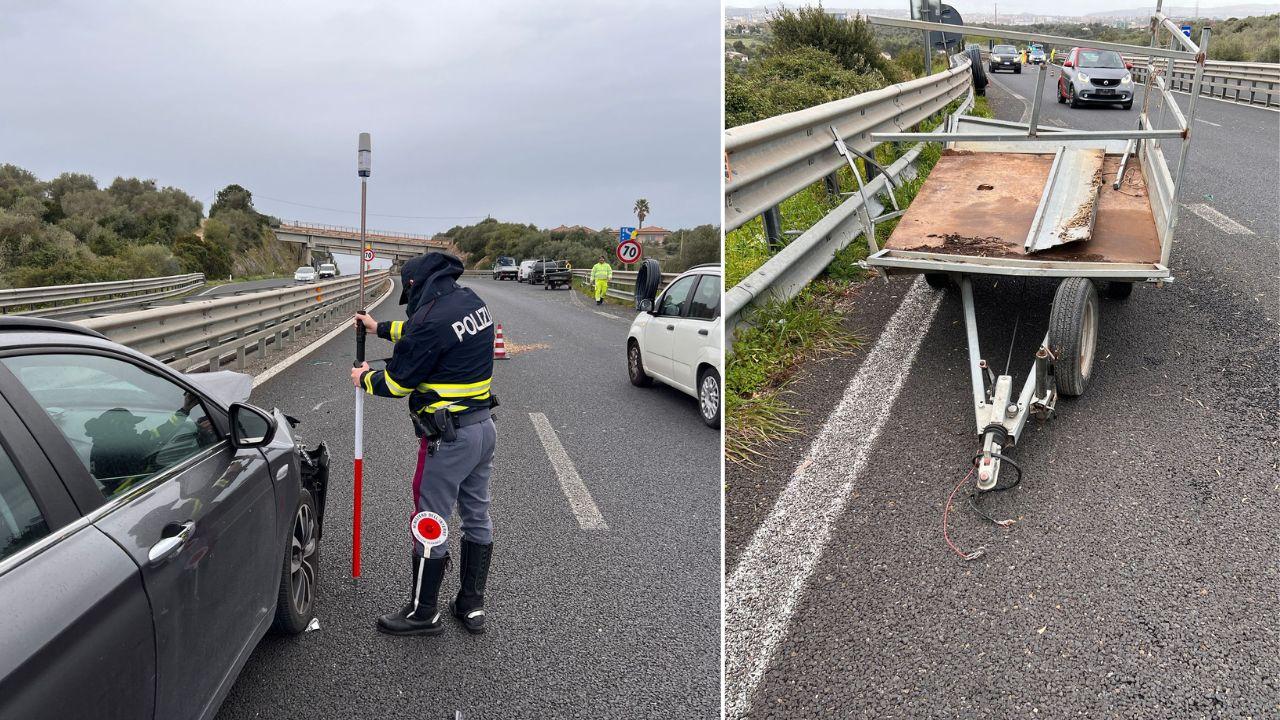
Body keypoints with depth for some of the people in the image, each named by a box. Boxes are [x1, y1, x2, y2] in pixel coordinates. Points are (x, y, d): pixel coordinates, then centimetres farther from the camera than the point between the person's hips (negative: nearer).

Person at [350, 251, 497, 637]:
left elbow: (398, 381, -11)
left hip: (449, 436, -9)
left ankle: (423, 613, 18)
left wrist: (365, 378, 9)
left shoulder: (431, 318, -20)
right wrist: (382, 328, 35)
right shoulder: (471, 301, 6)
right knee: (477, 517, 16)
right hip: (484, 427, 9)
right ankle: (472, 606, 28)